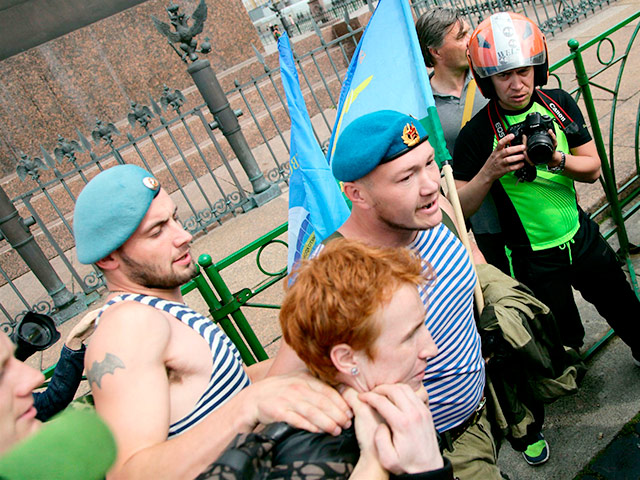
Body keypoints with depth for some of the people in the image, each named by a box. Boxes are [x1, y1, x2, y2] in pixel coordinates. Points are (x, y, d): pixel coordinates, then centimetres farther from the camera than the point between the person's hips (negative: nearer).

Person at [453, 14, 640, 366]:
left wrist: (555, 159, -24)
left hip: (583, 238, 5)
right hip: (535, 259, -4)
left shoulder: (559, 104, -6)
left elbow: (592, 169, -4)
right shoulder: (476, 135, -20)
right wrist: (489, 171, -34)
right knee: (565, 340, 14)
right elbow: (458, 208, -18)